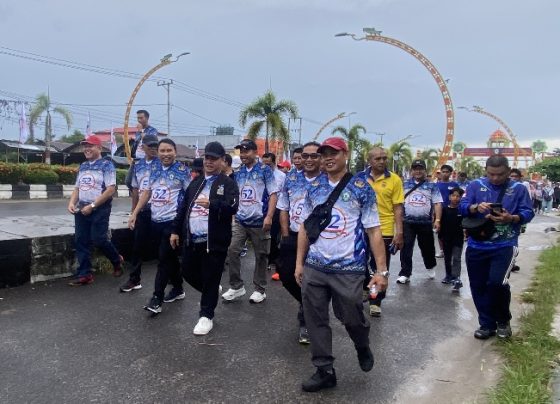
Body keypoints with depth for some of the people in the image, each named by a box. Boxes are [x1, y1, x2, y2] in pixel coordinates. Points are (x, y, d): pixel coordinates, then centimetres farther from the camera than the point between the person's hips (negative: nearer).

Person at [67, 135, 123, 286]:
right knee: (81, 241, 5)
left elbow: (110, 189, -16)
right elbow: (77, 188, 19)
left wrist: (92, 206, -18)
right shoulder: (82, 166, 14)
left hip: (100, 209, -7)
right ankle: (84, 274, 13)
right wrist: (71, 203, 0)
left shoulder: (106, 165, -8)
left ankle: (117, 260, 21)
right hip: (82, 209, 7)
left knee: (98, 239, -7)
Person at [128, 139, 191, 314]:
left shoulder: (182, 170, -6)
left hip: (173, 221, -5)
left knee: (164, 258, -6)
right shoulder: (154, 168, 9)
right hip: (156, 221, 5)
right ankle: (178, 289, 29)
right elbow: (147, 192, 14)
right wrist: (135, 213, 10)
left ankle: (157, 298, -1)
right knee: (170, 256, 15)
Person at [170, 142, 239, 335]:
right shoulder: (196, 181, 15)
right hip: (191, 239, 6)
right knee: (188, 273, 16)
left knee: (210, 279, 2)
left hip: (214, 241, -6)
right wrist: (175, 230, 14)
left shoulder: (228, 183, -4)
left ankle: (206, 316, 17)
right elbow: (183, 207, 18)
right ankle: (211, 292, 42)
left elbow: (232, 208, -19)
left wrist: (211, 204, -34)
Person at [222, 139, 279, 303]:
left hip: (259, 221, -5)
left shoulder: (264, 170, -5)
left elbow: (273, 194, -9)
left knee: (261, 256, 5)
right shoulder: (238, 172, 10)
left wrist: (269, 217, -18)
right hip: (240, 220, 5)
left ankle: (259, 289, 18)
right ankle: (236, 286, 12)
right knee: (232, 251, -2)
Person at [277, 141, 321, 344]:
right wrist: (286, 236, 4)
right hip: (292, 238, 4)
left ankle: (306, 322, 23)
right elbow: (283, 209, 10)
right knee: (287, 276, 7)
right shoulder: (291, 179, 6)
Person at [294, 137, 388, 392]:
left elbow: (374, 231, -5)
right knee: (315, 320, 7)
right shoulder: (314, 187, 7)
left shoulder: (361, 189, -4)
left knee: (351, 318, 8)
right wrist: (299, 263, 8)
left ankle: (363, 348, 42)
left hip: (349, 269, -3)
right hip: (314, 268, 4)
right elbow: (305, 227, 11)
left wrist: (381, 270, -9)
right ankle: (324, 371, 23)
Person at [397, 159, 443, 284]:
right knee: (406, 247, -2)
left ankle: (430, 267, 40)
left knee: (427, 247, 13)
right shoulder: (404, 184, 7)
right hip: (407, 221, 0)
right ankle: (405, 274, 5)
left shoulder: (432, 186, 5)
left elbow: (437, 203, 1)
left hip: (425, 222, 0)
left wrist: (437, 220, -9)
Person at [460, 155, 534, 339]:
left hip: (505, 245, -2)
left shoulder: (518, 188, 3)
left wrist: (511, 218, -21)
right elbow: (463, 206, -3)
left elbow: (528, 213, -2)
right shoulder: (475, 185, 5)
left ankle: (503, 321, 11)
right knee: (478, 287, 7)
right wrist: (476, 207, -24)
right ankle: (487, 324, 26)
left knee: (497, 282, -17)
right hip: (476, 246, 3)